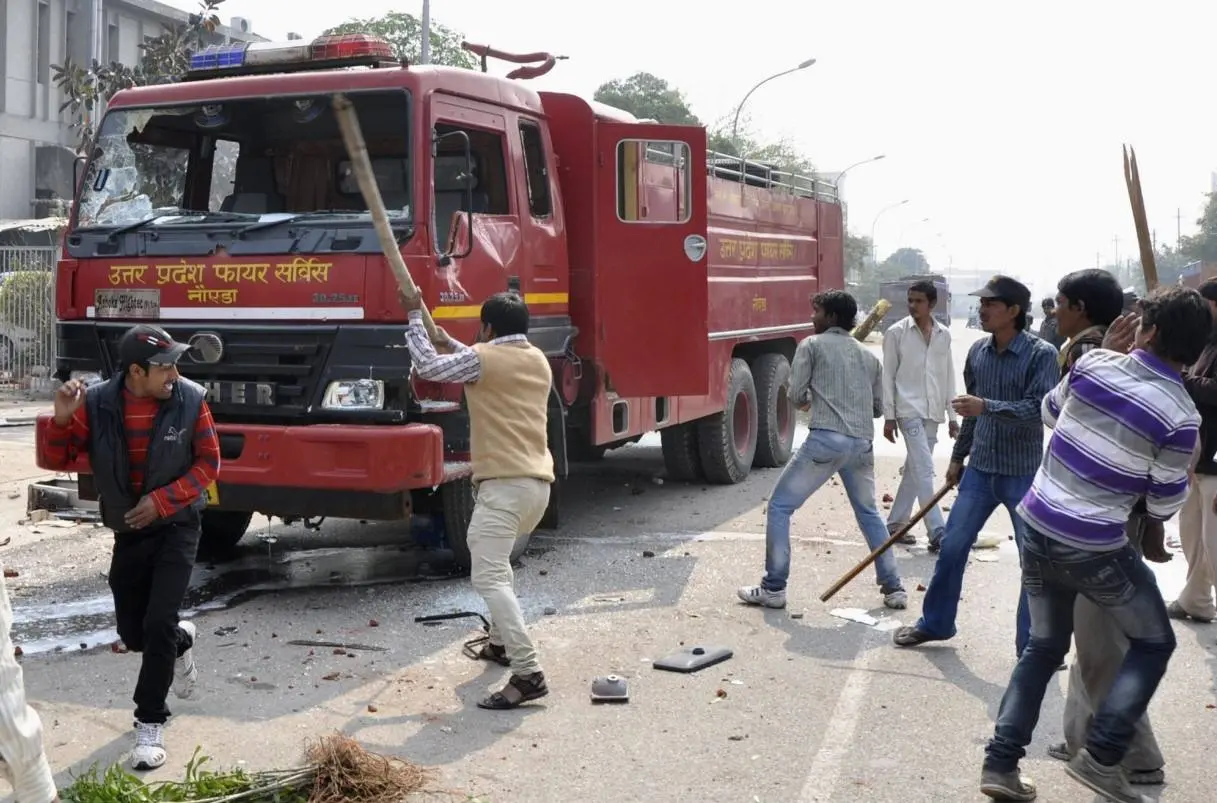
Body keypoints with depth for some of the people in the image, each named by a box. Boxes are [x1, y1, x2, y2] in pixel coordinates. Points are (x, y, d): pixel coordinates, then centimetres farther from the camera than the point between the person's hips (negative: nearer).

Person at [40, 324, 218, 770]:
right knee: (133, 633, 12)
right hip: (128, 532, 3)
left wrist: (162, 500, -20)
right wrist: (62, 419, -25)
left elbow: (208, 462, -8)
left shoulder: (191, 400, -16)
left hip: (177, 528, -3)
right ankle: (181, 640, 47)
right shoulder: (96, 403, -12)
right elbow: (58, 459, -5)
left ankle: (150, 724, 2)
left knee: (158, 624, -13)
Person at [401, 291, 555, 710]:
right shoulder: (538, 361, 16)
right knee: (498, 561, 30)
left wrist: (414, 317, 15)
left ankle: (527, 673, -26)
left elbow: (428, 366, 2)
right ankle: (501, 642, 40)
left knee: (489, 576, -15)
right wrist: (449, 341, 42)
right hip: (539, 483, 9)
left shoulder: (483, 357, -7)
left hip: (504, 484, -9)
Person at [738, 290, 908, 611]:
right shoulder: (869, 356, 20)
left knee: (779, 507, 5)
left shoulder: (812, 345, 4)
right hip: (862, 444, 6)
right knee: (869, 514, 24)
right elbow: (879, 408, 21)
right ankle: (894, 588, 22)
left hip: (826, 439, -5)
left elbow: (796, 397, 1)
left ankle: (773, 588, 2)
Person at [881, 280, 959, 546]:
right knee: (924, 470, -12)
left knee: (914, 470, 11)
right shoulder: (896, 332, -4)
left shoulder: (944, 335, 8)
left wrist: (952, 415, 11)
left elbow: (948, 376, 12)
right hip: (909, 409, -5)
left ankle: (896, 523, 21)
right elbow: (888, 376, -3)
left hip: (933, 412, 5)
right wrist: (888, 415, -7)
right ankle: (936, 531, -13)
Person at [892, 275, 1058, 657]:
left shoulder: (1041, 354, -12)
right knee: (951, 546, 9)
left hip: (1024, 473, -5)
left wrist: (987, 406, -32)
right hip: (980, 469, 5)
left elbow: (1039, 408, -22)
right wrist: (958, 457, 20)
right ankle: (934, 623, 26)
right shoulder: (978, 351, 4)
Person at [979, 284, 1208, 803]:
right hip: (1095, 548, -5)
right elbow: (1166, 503, -5)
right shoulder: (1181, 415, -13)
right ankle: (1101, 755, 8)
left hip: (1037, 528, 5)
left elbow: (1050, 414, 17)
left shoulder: (1094, 364, -4)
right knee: (1154, 643, 17)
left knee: (1044, 646, 20)